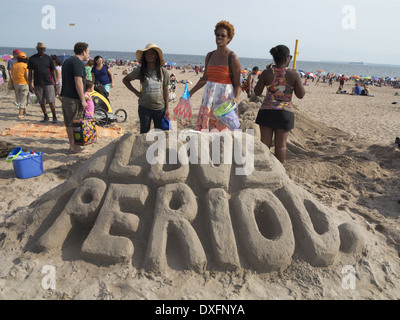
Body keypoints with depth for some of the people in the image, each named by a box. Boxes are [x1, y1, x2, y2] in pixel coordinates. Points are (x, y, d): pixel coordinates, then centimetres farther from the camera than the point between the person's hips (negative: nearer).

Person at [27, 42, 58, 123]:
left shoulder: (48, 58, 4)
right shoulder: (32, 59, 5)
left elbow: (53, 71, 7)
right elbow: (30, 72, 7)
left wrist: (55, 83, 4)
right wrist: (30, 84, 2)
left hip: (48, 83, -2)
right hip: (37, 84, 2)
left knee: (51, 101, -7)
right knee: (41, 102, 8)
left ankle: (54, 117, 5)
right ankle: (46, 117, 20)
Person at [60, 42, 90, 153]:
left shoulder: (67, 61, 18)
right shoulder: (78, 63, -13)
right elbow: (78, 82, -20)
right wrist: (83, 100, -18)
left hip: (65, 97, 10)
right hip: (74, 98, -9)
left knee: (68, 123, 13)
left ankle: (71, 145, 22)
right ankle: (76, 147, 4)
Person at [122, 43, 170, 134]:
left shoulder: (163, 71, -1)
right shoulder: (140, 70, -2)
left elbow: (166, 91, 4)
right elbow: (125, 80, 10)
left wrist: (166, 108, 2)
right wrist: (136, 92, 0)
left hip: (160, 108, 1)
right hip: (145, 108, 0)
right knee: (144, 134, 9)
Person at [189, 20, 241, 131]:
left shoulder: (232, 58, -6)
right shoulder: (210, 55, 10)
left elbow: (237, 84, -7)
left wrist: (236, 98, -25)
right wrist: (190, 92, 17)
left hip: (225, 98, -6)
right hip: (209, 97, 6)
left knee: (223, 128, -4)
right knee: (203, 126, 6)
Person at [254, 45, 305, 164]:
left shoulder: (267, 73, -4)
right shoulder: (293, 74, -6)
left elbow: (257, 92, 3)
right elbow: (301, 95, 0)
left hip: (267, 111, 1)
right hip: (285, 112, -1)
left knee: (265, 143, 8)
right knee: (281, 144, 7)